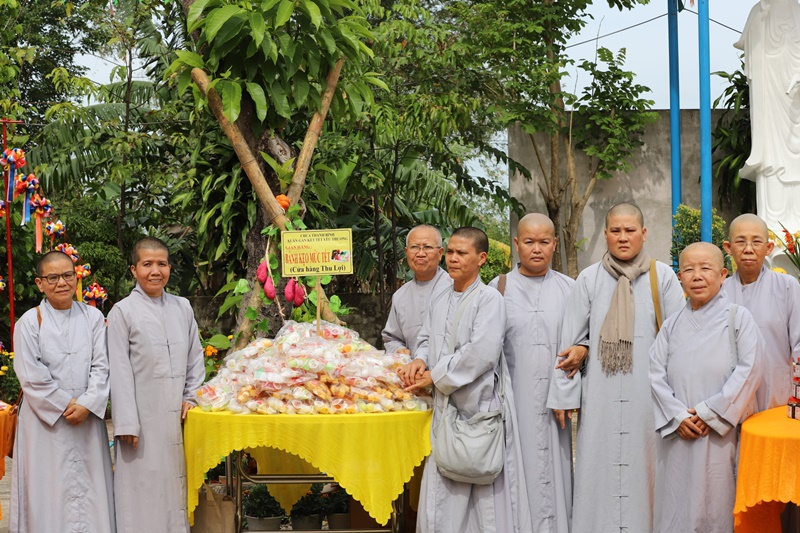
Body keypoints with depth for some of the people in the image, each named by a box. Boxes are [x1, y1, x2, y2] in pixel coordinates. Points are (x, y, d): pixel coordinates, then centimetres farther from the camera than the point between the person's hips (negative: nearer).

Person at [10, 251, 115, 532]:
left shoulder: (93, 317, 5)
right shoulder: (30, 321, -3)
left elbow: (101, 366, 1)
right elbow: (30, 375, -8)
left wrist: (87, 404, -11)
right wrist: (65, 404, -10)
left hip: (87, 416, 2)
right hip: (45, 419, -2)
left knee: (88, 485, 4)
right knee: (49, 487, 0)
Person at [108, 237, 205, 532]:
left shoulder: (182, 307, 10)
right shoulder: (123, 312, -3)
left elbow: (195, 357, 16)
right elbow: (119, 371, -6)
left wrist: (191, 398, 4)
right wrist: (127, 424, -10)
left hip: (178, 416, 4)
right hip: (144, 416, -4)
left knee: (178, 484, 7)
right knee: (145, 489, -1)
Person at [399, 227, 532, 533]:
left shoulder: (489, 300, -9)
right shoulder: (439, 298, 13)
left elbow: (481, 353, -19)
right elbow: (427, 339, 21)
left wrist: (435, 376, -13)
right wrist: (420, 361, -3)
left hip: (479, 402, -6)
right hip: (445, 405, 6)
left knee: (485, 493, -1)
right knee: (443, 493, 7)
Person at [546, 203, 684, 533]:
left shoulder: (663, 277, 3)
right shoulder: (589, 279, 5)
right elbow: (570, 341, 5)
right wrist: (564, 393, 1)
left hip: (648, 394, -1)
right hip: (600, 396, 1)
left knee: (643, 473, 1)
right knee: (599, 474, 1)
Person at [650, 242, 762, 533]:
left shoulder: (738, 317, 2)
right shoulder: (672, 325, 12)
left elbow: (749, 369, -7)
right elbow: (656, 374, 5)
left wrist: (709, 413, -12)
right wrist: (677, 416, -10)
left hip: (720, 435, -3)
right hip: (678, 435, 3)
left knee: (715, 508, -1)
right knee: (676, 509, 4)